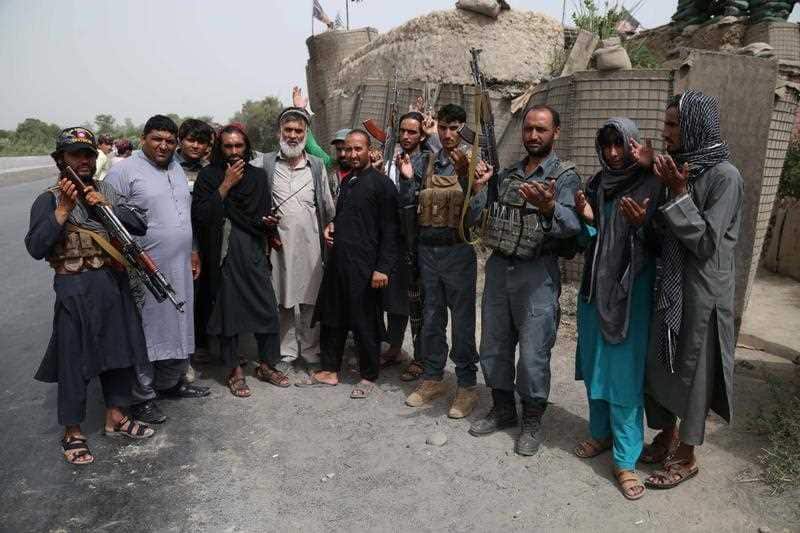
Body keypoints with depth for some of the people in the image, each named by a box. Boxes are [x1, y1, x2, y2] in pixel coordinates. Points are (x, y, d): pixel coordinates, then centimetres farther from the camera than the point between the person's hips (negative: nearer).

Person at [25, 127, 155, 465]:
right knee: (74, 360, 4)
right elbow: (36, 248, -15)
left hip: (114, 284, 5)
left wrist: (106, 206, -13)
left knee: (120, 350, 14)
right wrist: (64, 208, -20)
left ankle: (115, 418, 32)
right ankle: (73, 433, 21)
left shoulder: (108, 192, 10)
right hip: (75, 288, -5)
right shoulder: (50, 200, -4)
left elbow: (139, 226, 0)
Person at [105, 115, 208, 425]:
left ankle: (171, 382, 33)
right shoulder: (124, 171, -8)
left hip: (180, 269, 7)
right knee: (145, 332, 1)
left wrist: (192, 251, 20)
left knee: (178, 326, 16)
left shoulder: (176, 169, 15)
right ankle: (142, 397, 14)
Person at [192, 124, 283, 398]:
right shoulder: (208, 176, 1)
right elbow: (200, 215, -11)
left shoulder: (258, 176, 11)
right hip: (224, 253, -3)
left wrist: (269, 222, -5)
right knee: (228, 310, 3)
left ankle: (267, 364, 20)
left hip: (254, 251, 3)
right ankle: (234, 370, 18)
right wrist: (226, 184, -11)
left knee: (268, 309, 1)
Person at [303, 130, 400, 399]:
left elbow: (389, 230, -11)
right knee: (332, 318, 13)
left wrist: (383, 268, -17)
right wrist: (331, 227, 7)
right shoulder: (346, 181, 15)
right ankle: (330, 370, 27)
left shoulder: (381, 183, -8)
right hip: (337, 261, 7)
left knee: (364, 323, 4)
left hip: (363, 265, -7)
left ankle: (369, 376, 20)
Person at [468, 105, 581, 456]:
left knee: (533, 354, -1)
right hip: (498, 267, 6)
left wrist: (549, 208, -40)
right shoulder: (507, 175, 13)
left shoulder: (565, 176, -4)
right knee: (493, 346, 14)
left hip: (537, 273, -5)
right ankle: (503, 410, 33)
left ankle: (532, 423, 20)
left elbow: (571, 226, -20)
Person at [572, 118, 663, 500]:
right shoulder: (597, 184, 8)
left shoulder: (650, 185, -6)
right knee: (595, 363, 13)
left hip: (632, 287, -5)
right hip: (596, 284, 5)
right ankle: (601, 433, 31)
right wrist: (587, 219, -8)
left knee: (624, 371, -4)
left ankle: (626, 460, 6)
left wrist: (641, 224, -27)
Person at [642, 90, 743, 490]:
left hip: (702, 291, -7)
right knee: (659, 363, 15)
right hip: (668, 284, 7)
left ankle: (686, 459, 24)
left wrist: (678, 194, -21)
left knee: (691, 372, 6)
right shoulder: (681, 168, 7)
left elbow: (706, 241, -19)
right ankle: (667, 438, 35)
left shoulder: (724, 176, -15)